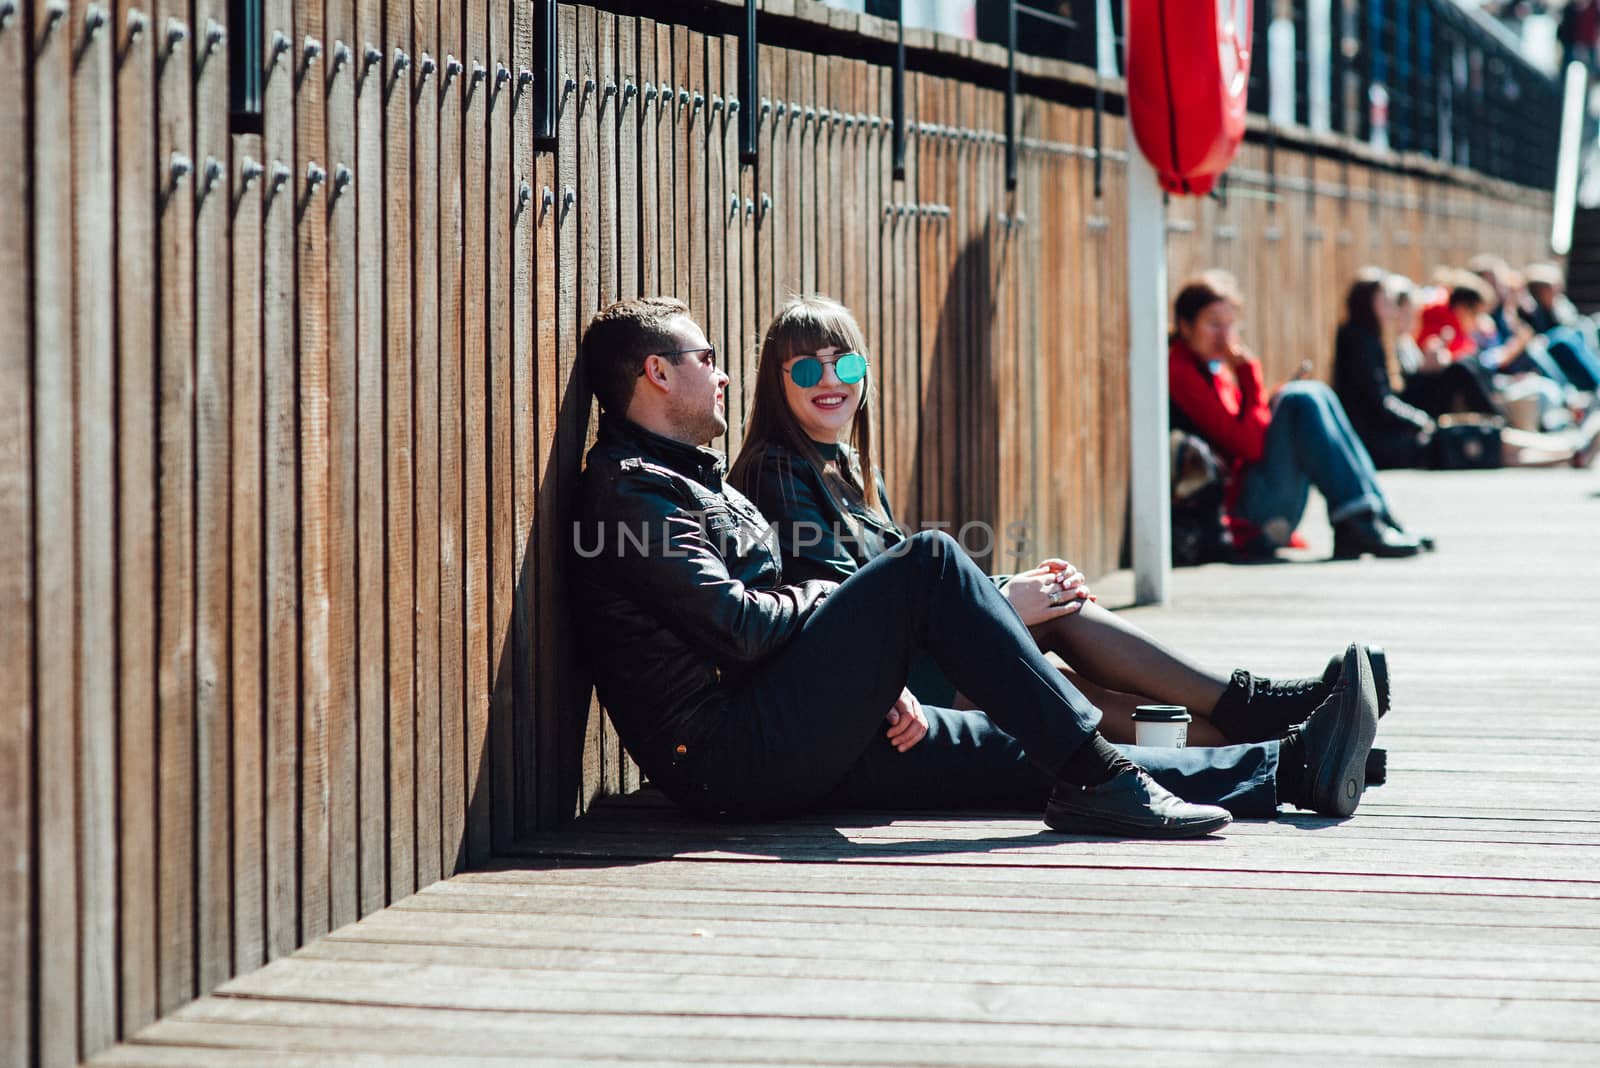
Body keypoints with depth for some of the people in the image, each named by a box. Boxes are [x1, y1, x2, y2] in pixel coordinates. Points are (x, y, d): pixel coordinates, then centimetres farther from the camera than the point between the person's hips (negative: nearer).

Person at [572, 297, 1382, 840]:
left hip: (802, 753, 10)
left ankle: (1293, 767, -3)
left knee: (1023, 749, 1)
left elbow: (792, 623, 21)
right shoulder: (630, 491, -8)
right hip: (736, 755, -10)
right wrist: (843, 601, 1)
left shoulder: (692, 479, 26)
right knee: (929, 561, -17)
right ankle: (1092, 775, -20)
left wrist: (881, 682, 3)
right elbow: (743, 630, -18)